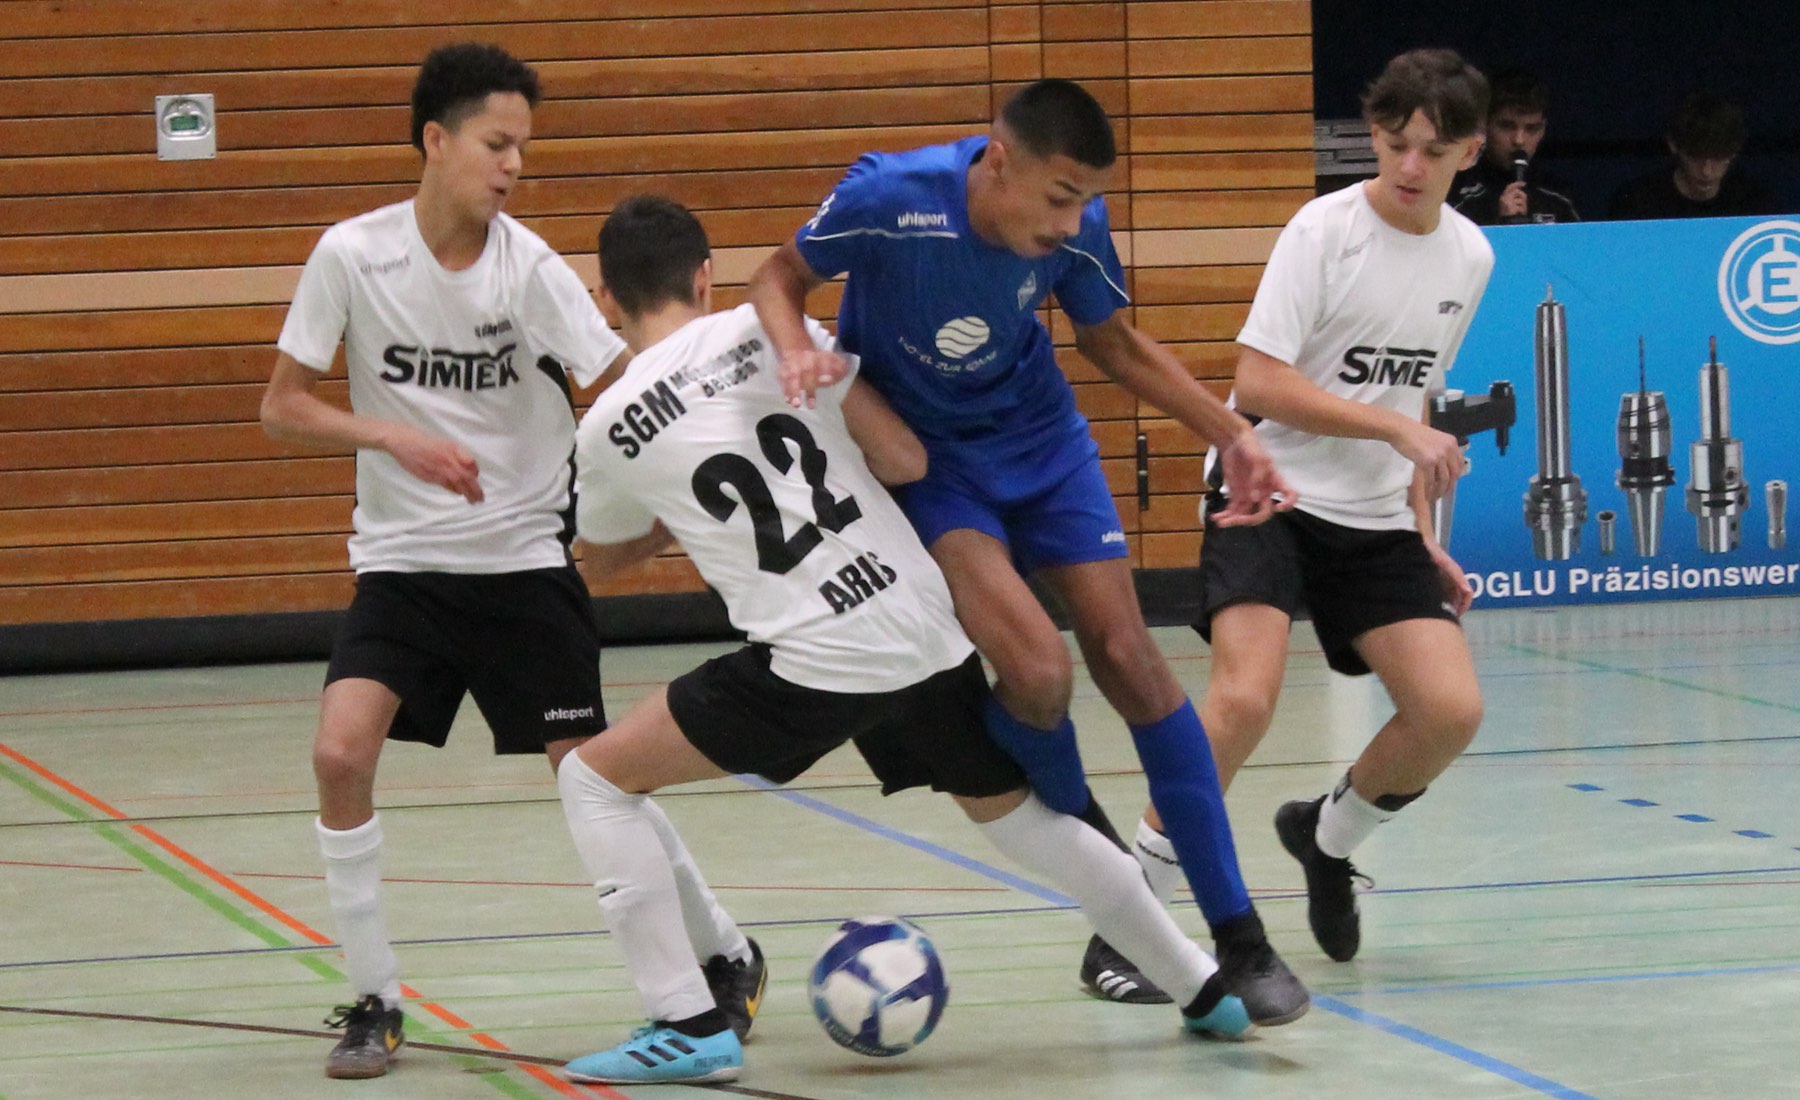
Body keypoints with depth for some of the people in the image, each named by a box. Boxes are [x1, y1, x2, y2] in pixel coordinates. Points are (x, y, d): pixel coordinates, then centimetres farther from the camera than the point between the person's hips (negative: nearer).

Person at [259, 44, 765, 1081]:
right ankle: (374, 1002, -4)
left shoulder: (529, 267, -11)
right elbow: (283, 408, -3)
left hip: (525, 564, -1)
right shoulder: (353, 254, -9)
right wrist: (394, 438, -18)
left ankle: (727, 955, 21)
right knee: (342, 752, -19)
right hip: (402, 560, 1)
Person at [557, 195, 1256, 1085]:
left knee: (595, 778, 9)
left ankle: (687, 1025, 0)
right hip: (926, 637, 4)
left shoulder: (609, 428, 2)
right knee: (1014, 808, 27)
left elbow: (601, 558, 23)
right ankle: (1204, 989, 32)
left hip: (811, 663, -4)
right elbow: (906, 458, 6)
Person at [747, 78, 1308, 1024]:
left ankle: (1238, 937, 2)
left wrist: (1231, 434, -3)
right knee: (1037, 669, -23)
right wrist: (795, 348, -32)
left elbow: (1114, 344, 4)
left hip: (1040, 441, 3)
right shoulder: (888, 199, -28)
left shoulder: (1077, 228, -17)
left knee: (1127, 659, -4)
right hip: (921, 455, -3)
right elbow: (780, 278, -10)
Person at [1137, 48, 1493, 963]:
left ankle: (1328, 837, 18)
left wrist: (1423, 538, 15)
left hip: (1376, 520, 6)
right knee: (1243, 697, -27)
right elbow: (1257, 382, -18)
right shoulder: (1326, 229, -12)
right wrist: (1397, 428, -21)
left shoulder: (1470, 256, 7)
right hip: (1272, 497, -6)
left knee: (1450, 710, -11)